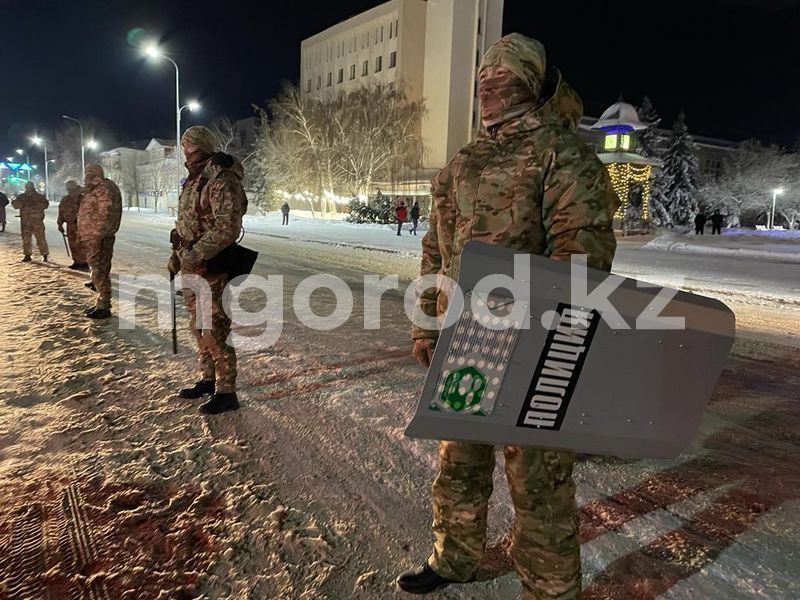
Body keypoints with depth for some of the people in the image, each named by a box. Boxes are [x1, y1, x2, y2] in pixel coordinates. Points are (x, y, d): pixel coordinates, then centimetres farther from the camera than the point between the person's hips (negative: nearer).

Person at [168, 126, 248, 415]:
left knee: (215, 331, -5)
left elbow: (227, 229, -24)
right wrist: (177, 255, 17)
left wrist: (195, 255, -24)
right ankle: (207, 379, 33)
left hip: (211, 267, -10)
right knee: (198, 326, 18)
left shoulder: (221, 180, -16)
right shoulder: (193, 181, 15)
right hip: (191, 264, 10)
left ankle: (226, 392, 6)